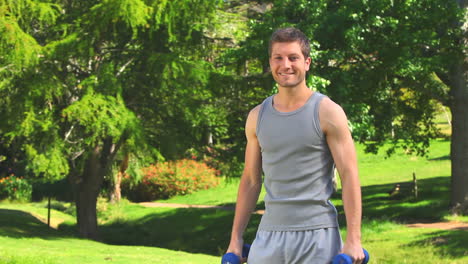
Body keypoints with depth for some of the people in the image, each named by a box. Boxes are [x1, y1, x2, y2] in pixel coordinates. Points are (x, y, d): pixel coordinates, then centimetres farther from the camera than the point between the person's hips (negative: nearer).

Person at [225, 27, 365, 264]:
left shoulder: (327, 113, -2)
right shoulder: (257, 117, 10)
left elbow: (349, 176, -6)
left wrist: (353, 240, -13)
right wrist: (236, 238, 12)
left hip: (318, 235, -4)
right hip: (270, 235, 4)